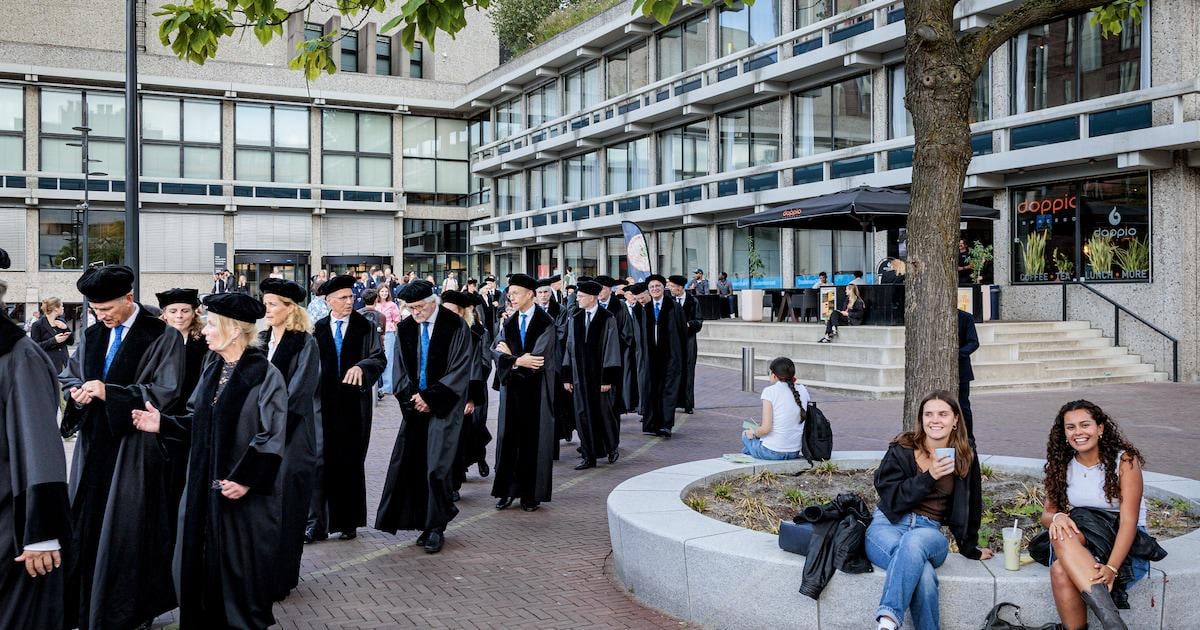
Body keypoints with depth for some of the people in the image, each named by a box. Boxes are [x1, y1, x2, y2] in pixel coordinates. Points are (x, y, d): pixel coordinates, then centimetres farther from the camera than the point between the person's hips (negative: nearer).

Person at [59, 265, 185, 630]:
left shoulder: (162, 336, -9)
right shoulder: (92, 336, 10)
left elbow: (166, 392, -14)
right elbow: (68, 376, 18)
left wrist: (109, 392, -21)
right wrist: (77, 392, -6)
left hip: (135, 447, -6)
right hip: (95, 444, 6)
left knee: (127, 530, 2)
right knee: (87, 526, 9)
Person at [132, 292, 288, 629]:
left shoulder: (265, 375, -14)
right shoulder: (211, 370, 9)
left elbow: (272, 437, -17)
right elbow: (198, 423, 14)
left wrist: (247, 478, -21)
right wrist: (163, 423, -1)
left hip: (243, 491, -7)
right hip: (204, 485, 7)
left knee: (239, 568, 4)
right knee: (199, 563, 13)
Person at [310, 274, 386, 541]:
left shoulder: (364, 327, 1)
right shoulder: (318, 329, 5)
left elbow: (379, 358, -5)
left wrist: (361, 366, -24)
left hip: (354, 404, 0)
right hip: (324, 403, 1)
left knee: (351, 462, 7)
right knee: (322, 460, -4)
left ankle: (349, 522, 17)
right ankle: (317, 524, 1)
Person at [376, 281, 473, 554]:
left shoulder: (456, 327, -8)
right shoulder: (405, 328, 6)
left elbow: (460, 370, -10)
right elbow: (400, 369, 9)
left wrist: (430, 397, -12)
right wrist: (411, 396, -6)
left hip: (444, 407, -5)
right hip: (415, 405, 5)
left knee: (437, 466, -7)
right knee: (410, 463, 2)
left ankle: (436, 528, 2)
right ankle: (425, 522, 13)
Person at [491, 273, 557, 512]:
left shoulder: (545, 323, -7)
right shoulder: (509, 323, 9)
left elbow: (538, 358, -16)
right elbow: (498, 353, -3)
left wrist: (510, 356, -10)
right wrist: (519, 361, -19)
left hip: (536, 391, -4)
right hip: (512, 388, 4)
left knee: (534, 440, 2)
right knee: (508, 437, 5)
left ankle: (531, 494, 10)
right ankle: (507, 491, 13)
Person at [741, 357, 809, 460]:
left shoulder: (770, 391, -14)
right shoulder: (803, 390, 1)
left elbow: (766, 429, -18)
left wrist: (753, 433, 2)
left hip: (772, 452, -6)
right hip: (794, 452, 6)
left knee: (745, 434, 27)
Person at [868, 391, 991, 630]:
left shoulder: (965, 458, 9)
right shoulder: (901, 449, 0)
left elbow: (969, 506, 21)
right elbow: (891, 500, -7)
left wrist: (970, 548, 27)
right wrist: (929, 477, -16)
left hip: (929, 530, 1)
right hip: (889, 525, -1)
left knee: (915, 540, -38)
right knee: (924, 573, -36)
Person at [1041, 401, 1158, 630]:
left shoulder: (1124, 461, -7)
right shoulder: (1062, 467, 8)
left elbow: (1129, 521, -15)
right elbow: (1047, 514, 7)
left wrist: (1111, 568, -30)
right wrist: (1056, 517, -20)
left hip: (1125, 546, -4)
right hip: (1078, 545, 4)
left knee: (1061, 568, -34)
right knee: (1060, 571, -33)